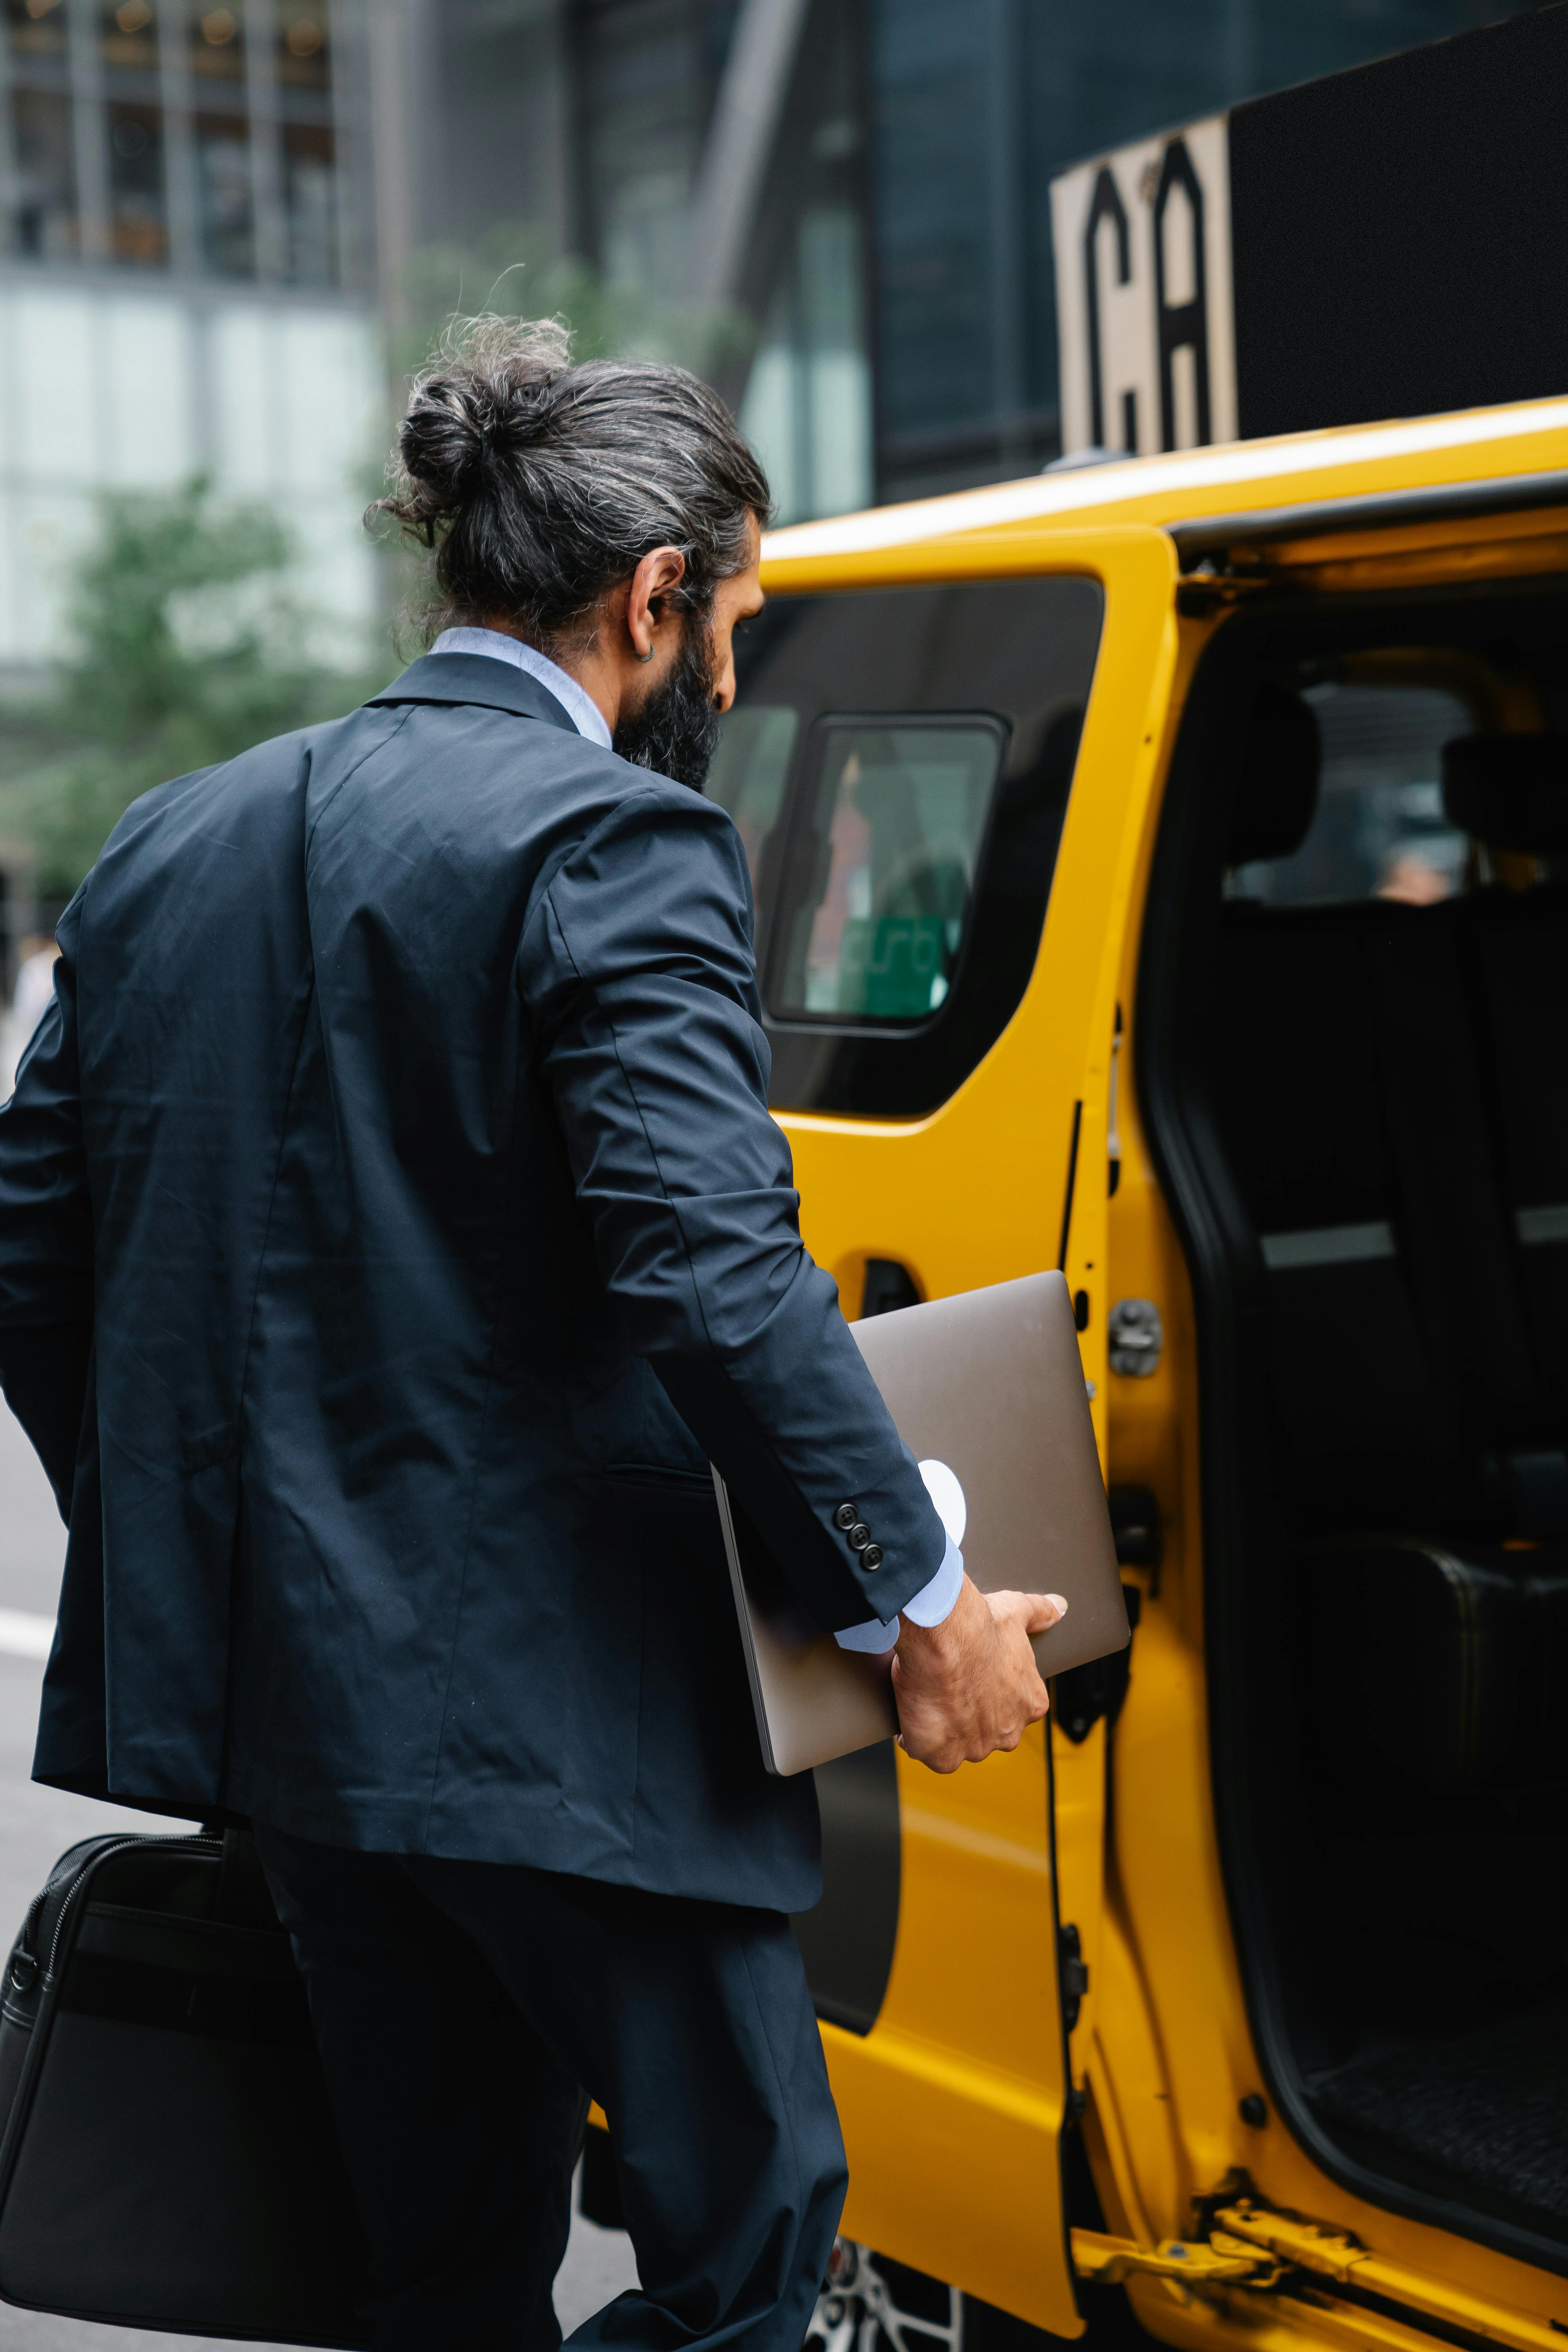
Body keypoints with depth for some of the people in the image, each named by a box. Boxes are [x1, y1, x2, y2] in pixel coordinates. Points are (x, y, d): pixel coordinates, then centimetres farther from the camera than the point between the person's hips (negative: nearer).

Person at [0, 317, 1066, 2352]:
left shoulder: (171, 845, 11)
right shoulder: (614, 844, -12)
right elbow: (713, 1274, -22)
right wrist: (918, 1598, -12)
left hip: (262, 1682, 8)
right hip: (546, 1698, -8)